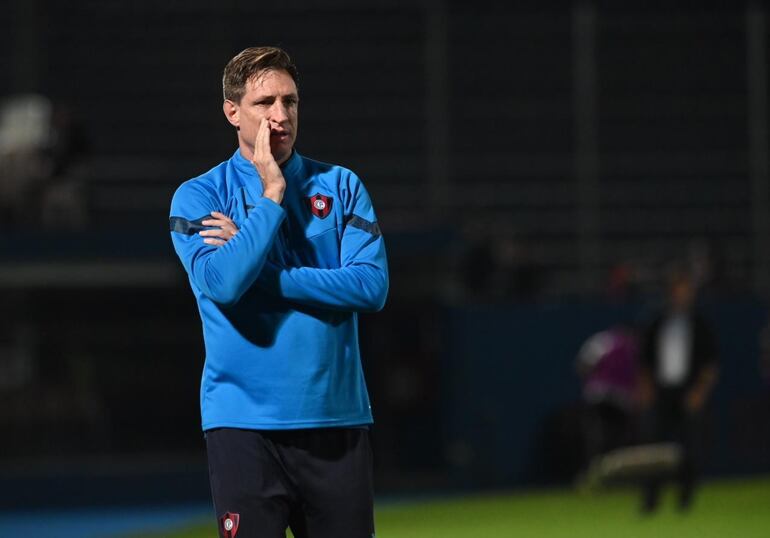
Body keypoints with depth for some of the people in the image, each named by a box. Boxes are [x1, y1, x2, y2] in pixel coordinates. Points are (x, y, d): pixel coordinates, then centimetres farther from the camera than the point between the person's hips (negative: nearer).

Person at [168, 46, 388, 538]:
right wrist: (272, 194, -10)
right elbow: (222, 282, -16)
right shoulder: (198, 197, 2)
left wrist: (263, 273, -9)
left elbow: (372, 286, -5)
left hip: (339, 422, 3)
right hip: (246, 420, -3)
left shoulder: (341, 186, 9)